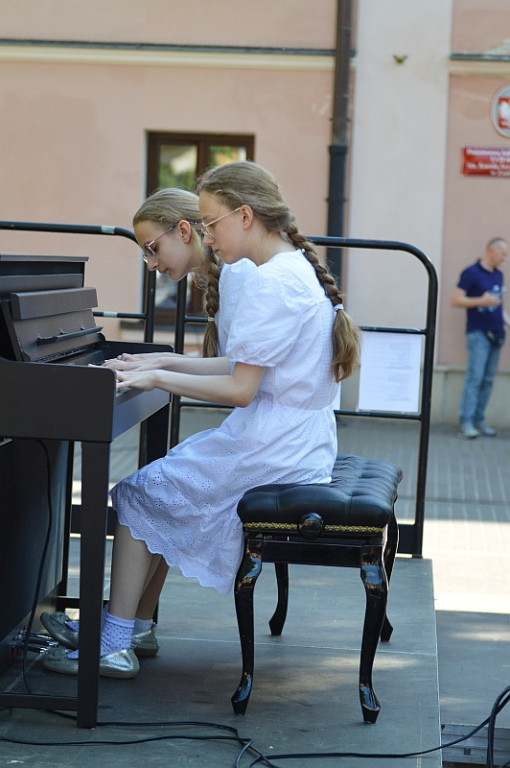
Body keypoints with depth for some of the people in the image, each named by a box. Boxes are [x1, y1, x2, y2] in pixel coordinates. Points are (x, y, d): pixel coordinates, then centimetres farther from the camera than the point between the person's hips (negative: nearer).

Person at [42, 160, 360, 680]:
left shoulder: (270, 281, -20)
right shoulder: (300, 269, 12)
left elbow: (239, 390, -22)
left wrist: (157, 378, -13)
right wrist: (162, 364, 12)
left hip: (268, 451, -10)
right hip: (297, 444, 10)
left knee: (135, 496, 1)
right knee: (164, 475, 19)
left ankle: (114, 644, 5)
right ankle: (133, 622, 20)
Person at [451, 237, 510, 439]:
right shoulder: (471, 273, -6)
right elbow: (456, 300, -10)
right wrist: (482, 301, -18)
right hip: (478, 333, -7)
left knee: (488, 380, 7)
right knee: (474, 378, -13)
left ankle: (479, 421, 12)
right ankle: (466, 423, -13)